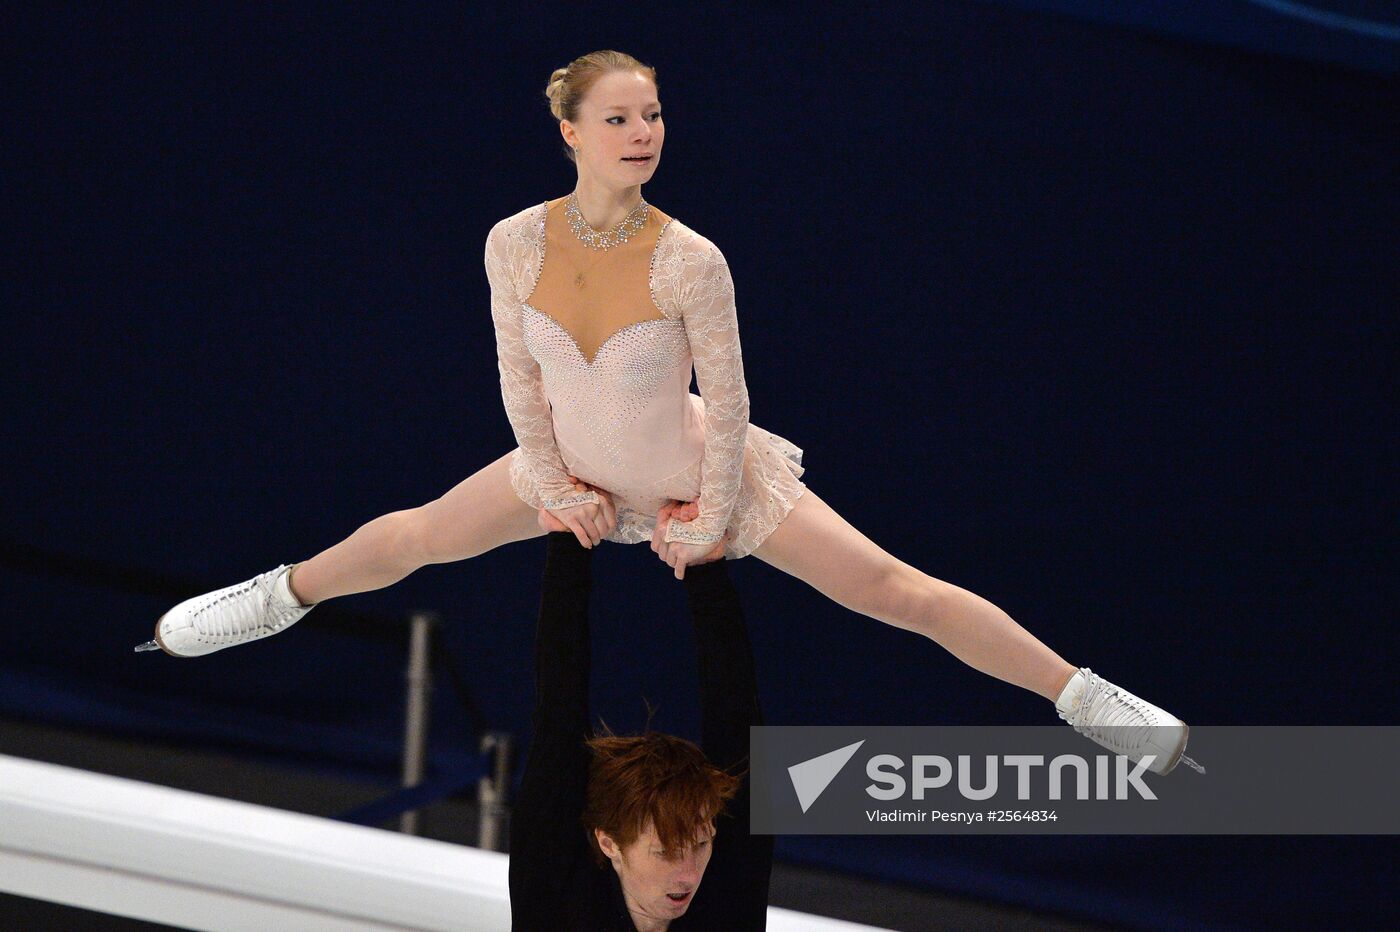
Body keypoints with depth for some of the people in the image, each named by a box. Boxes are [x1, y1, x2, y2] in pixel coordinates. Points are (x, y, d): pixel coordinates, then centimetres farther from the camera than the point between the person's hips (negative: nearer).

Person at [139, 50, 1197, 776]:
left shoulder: (690, 261, -33)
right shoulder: (515, 244, -23)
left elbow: (727, 403, -19)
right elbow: (520, 378, -7)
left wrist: (706, 520, -10)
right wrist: (557, 489, -1)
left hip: (703, 472, -4)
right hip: (582, 466, 4)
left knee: (890, 589, -6)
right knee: (421, 534, 22)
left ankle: (1085, 699, 0)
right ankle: (281, 597, 52)